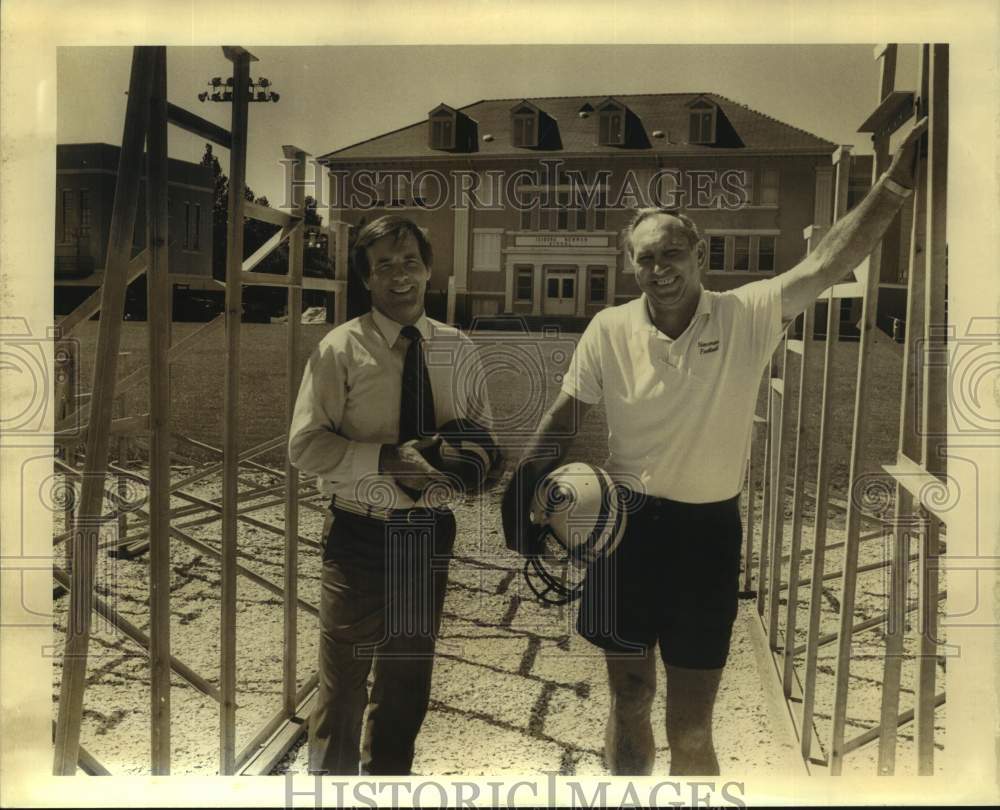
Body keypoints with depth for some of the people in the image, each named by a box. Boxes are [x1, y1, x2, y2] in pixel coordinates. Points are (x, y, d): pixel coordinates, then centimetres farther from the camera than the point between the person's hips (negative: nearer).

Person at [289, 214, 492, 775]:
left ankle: (388, 780, 44)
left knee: (409, 686, 21)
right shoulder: (342, 348, -9)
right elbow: (305, 445, -13)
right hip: (361, 536, -4)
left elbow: (482, 429, 11)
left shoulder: (459, 351, 2)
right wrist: (386, 459, -26)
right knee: (344, 686, 10)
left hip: (432, 534, 4)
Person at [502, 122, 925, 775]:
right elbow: (565, 417, 3)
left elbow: (830, 263, -16)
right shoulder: (609, 329, -5)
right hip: (627, 524, 1)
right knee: (630, 700, 18)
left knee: (692, 727, 11)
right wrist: (527, 490, -1)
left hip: (709, 530, -1)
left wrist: (897, 181, -23)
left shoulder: (748, 316, -7)